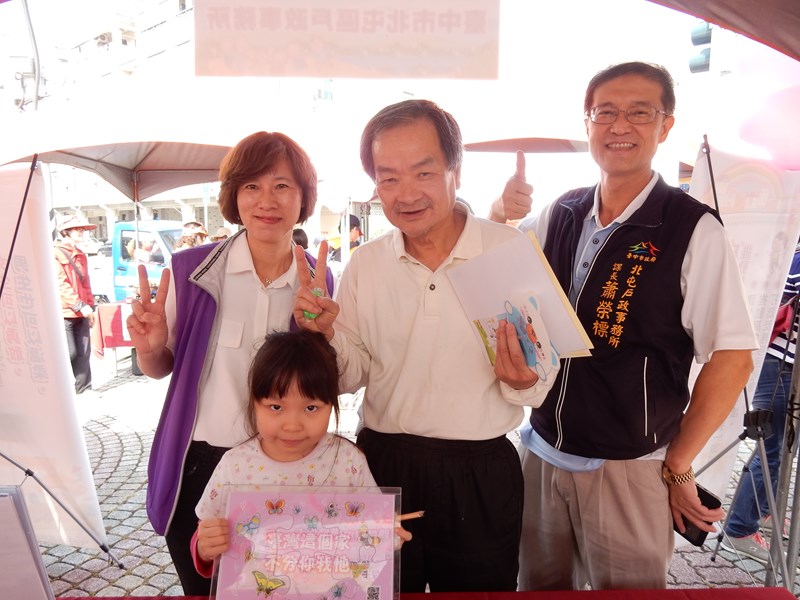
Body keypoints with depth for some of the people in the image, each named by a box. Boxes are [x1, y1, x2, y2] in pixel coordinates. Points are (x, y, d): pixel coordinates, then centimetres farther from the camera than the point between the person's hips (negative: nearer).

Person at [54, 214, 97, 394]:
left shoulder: (80, 255, 18)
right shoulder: (55, 253, -6)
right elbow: (61, 284, -15)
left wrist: (90, 306, 11)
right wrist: (81, 305, -20)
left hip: (81, 312, 7)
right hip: (64, 311, -7)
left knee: (84, 352, 5)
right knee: (69, 352, -9)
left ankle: (84, 388, 11)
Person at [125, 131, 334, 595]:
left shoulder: (318, 280, -6)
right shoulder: (191, 270, -11)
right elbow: (161, 368, 2)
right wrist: (149, 348, -20)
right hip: (197, 465, 0)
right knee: (202, 590, 21)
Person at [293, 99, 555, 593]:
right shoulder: (365, 264, -1)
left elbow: (539, 386, -4)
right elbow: (352, 376, 5)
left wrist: (522, 380, -25)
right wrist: (327, 332, -14)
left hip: (483, 473, -2)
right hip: (384, 464, 3)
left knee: (480, 589, 19)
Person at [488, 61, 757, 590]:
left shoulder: (694, 230, -13)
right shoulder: (557, 216, 0)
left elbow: (732, 359, -11)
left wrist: (678, 465, -6)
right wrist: (499, 216, -8)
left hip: (628, 470, -4)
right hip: (541, 454, 5)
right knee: (542, 587, 21)